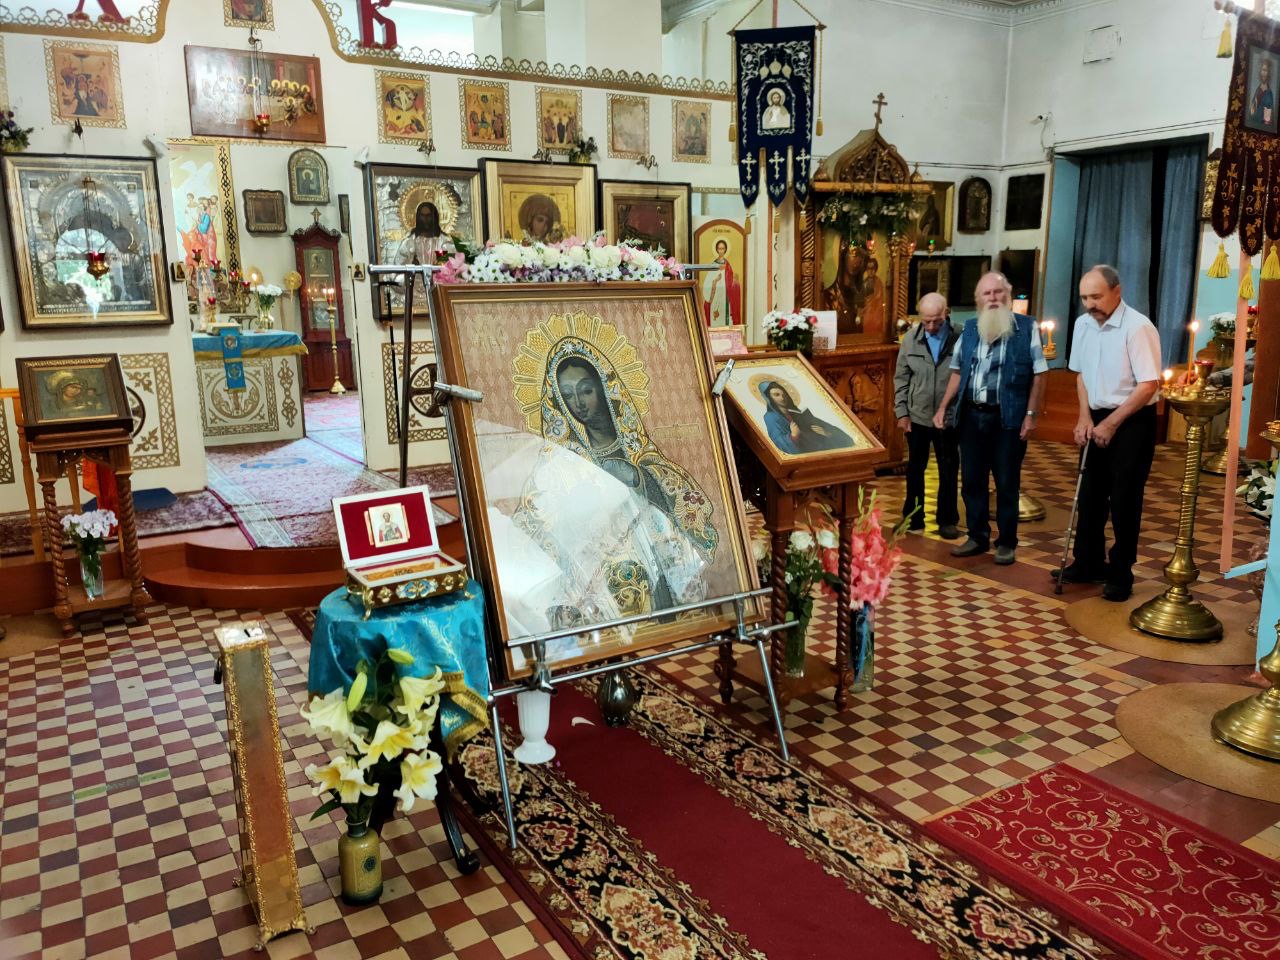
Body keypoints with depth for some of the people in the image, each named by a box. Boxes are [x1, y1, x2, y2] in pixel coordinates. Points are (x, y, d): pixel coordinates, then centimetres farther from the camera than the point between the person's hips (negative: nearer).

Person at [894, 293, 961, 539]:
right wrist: (902, 412, -1)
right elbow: (901, 378, 3)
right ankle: (913, 517, 26)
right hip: (917, 416, 2)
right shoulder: (911, 339, -2)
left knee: (948, 470, 9)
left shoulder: (959, 338, -10)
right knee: (915, 468, 13)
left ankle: (947, 520, 23)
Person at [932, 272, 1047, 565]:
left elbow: (1038, 373, -4)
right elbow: (957, 371, 15)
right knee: (972, 480, 10)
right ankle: (977, 537, 24)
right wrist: (943, 407, 10)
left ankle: (1007, 542, 16)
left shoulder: (1027, 327, -4)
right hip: (971, 415, 4)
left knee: (1007, 483, 4)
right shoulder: (969, 328, 9)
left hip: (1008, 417, -4)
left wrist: (1031, 414, -9)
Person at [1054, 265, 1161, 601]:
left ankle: (1120, 574, 12)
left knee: (1124, 500, 0)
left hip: (1132, 421, -6)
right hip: (1097, 420, 6)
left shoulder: (1138, 327, -17)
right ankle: (1088, 563, 26)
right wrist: (1085, 418, 3)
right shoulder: (1083, 324, 3)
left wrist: (1111, 423, -15)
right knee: (1090, 494, 12)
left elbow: (1149, 385, -18)